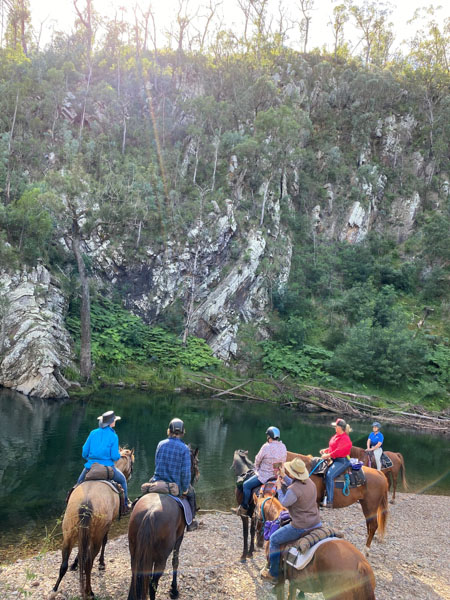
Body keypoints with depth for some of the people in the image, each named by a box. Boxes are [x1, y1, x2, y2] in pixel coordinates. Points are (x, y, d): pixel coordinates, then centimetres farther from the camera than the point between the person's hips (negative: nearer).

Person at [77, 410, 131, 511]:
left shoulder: (93, 433, 0)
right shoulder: (113, 436, -9)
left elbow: (84, 452, 3)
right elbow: (115, 456, -12)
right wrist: (118, 455, 11)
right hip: (107, 466, -2)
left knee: (80, 482, 30)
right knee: (122, 480, 23)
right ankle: (125, 504, 26)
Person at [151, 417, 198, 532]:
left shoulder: (161, 444, -4)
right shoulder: (184, 448, -14)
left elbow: (157, 463, 7)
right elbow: (185, 472, -15)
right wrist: (184, 489, -1)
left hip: (158, 482, 2)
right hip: (175, 486, -2)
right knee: (191, 492, 28)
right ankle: (190, 523, 35)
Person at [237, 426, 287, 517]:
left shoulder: (266, 447, -22)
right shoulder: (283, 447, -4)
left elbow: (257, 461, -9)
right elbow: (284, 460, 8)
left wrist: (257, 469, 12)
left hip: (265, 476, -8)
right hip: (279, 475, 8)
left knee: (246, 485, 7)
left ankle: (244, 509, 13)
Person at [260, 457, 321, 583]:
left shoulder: (293, 489, -26)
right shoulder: (309, 482, -1)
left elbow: (284, 503, -11)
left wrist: (279, 488, 0)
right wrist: (284, 478, 17)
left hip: (300, 528, -8)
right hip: (316, 523, 8)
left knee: (274, 539, 11)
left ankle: (273, 574, 22)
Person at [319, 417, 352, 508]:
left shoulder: (345, 438, -17)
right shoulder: (336, 436, 13)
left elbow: (339, 451, -23)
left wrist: (328, 455, -20)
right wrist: (325, 450, 8)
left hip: (342, 461, -11)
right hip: (334, 460, 11)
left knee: (329, 475, -28)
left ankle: (329, 501, -27)